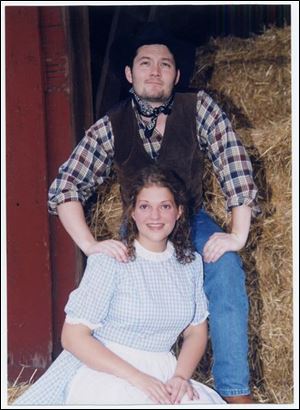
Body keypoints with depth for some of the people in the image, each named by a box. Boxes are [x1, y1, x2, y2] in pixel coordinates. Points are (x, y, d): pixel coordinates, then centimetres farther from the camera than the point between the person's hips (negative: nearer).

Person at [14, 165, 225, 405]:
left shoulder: (191, 263, 8)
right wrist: (137, 378, -19)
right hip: (101, 370, -5)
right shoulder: (110, 261, -7)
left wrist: (181, 376, -8)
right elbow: (73, 336, -10)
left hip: (160, 374, 5)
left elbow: (196, 331, 13)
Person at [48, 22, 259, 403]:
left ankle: (235, 392, -23)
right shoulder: (110, 127, -14)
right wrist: (91, 245, -27)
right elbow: (64, 188, -14)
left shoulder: (199, 108, -16)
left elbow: (234, 165, -19)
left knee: (226, 269, -30)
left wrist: (238, 235, -27)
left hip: (192, 224, -1)